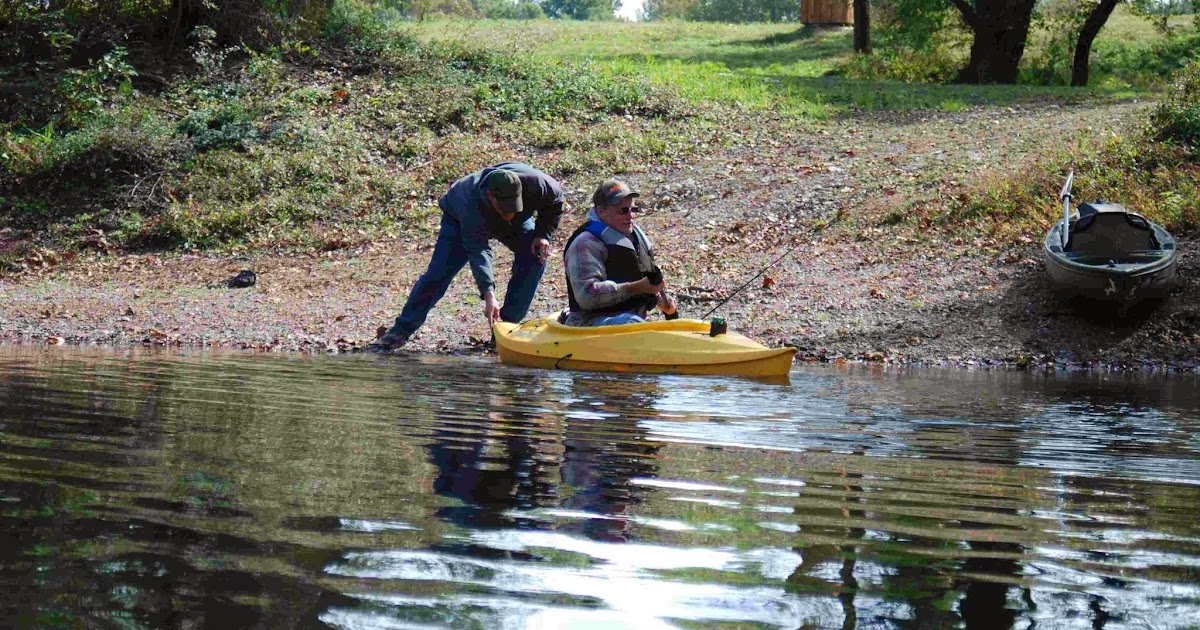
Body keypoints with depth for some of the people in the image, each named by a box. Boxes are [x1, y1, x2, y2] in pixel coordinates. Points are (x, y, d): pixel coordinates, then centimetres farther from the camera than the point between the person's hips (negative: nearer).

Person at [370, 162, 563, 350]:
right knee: (438, 274, -15)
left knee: (535, 256, -19)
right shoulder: (472, 204, -47)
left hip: (515, 224, 4)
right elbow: (478, 252, -50)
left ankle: (506, 324, -11)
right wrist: (488, 295, -60)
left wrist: (543, 234, -24)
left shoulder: (535, 183, -38)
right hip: (460, 219, -4)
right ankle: (401, 331, -6)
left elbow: (555, 202, -14)